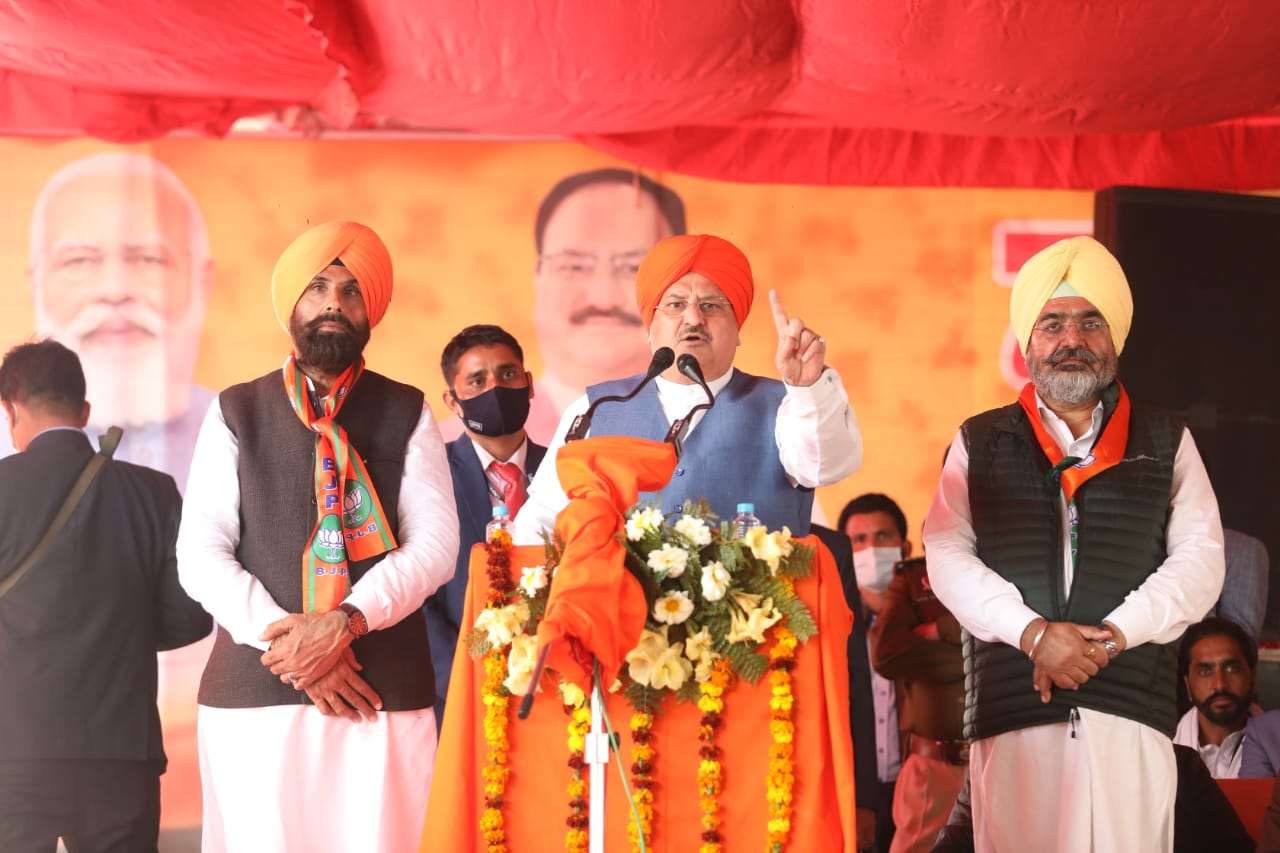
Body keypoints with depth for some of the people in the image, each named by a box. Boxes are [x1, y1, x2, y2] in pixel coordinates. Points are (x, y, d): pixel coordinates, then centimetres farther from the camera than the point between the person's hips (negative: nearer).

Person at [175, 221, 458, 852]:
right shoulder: (236, 414, 10)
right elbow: (200, 556, 2)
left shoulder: (406, 413, 11)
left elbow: (435, 544, 1)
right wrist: (283, 639, -11)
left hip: (386, 697, 0)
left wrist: (347, 621, -14)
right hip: (254, 695, 0)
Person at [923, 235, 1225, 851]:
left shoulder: (1165, 443, 16)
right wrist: (1032, 632, -11)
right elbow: (947, 556, 5)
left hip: (1130, 708, 0)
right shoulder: (980, 443, 15)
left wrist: (1113, 634, -9)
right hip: (1011, 708, 0)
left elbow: (1199, 559, 6)